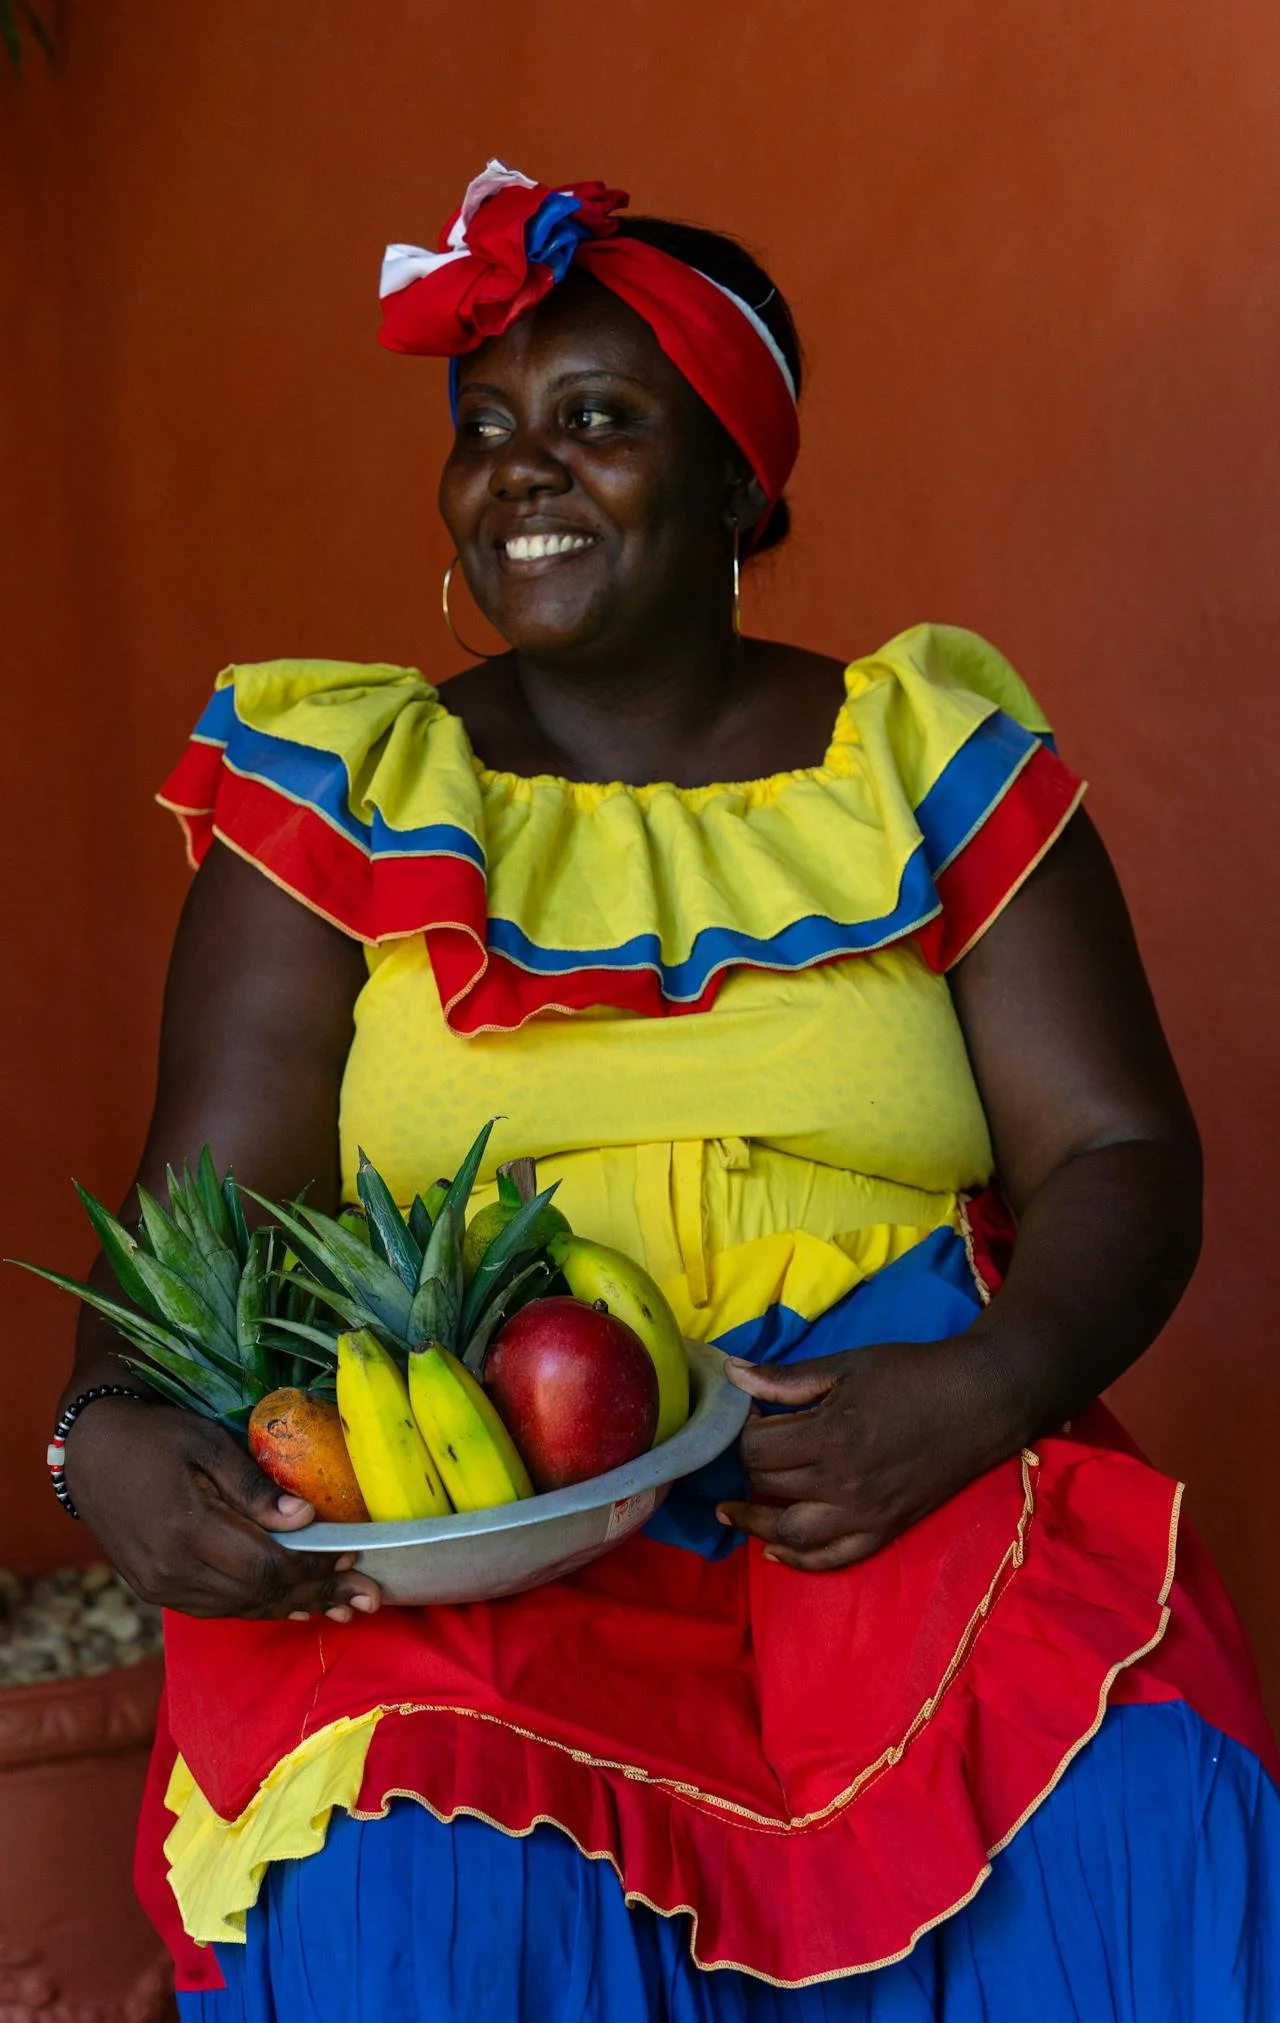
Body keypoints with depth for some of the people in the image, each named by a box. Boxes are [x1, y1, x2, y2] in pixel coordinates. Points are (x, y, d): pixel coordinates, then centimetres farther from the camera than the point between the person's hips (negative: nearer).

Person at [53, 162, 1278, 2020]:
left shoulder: (932, 763, 8)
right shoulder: (346, 790, 8)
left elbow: (1117, 1155, 4)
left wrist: (989, 1390, -15)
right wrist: (113, 1431, -20)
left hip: (910, 1488, 1)